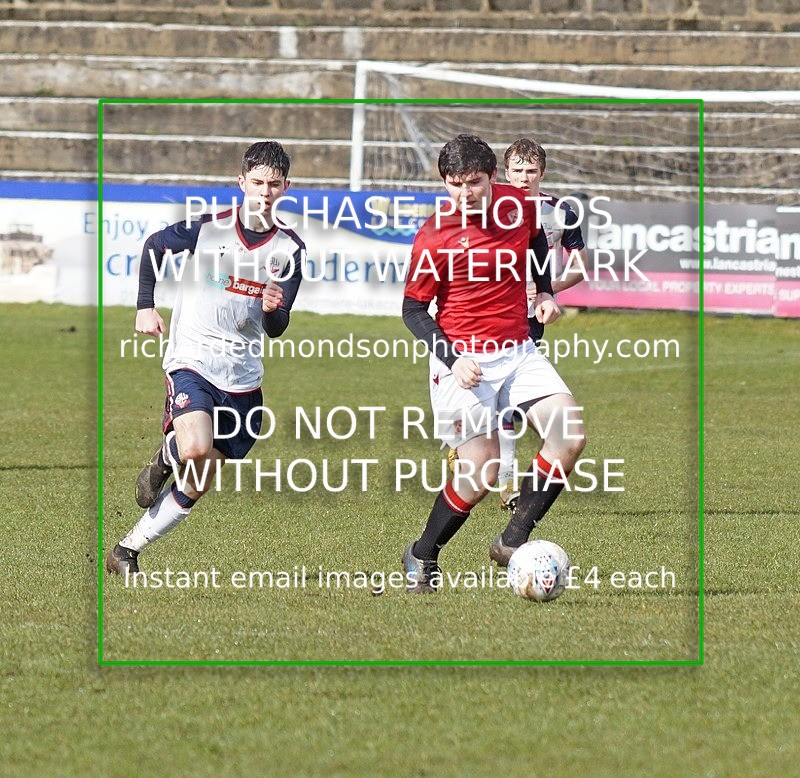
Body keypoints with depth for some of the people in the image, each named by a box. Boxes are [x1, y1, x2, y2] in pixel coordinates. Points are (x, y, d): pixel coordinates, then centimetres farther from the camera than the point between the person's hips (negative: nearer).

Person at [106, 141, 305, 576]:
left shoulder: (289, 250, 1)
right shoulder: (208, 228, -7)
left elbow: (276, 329, 0)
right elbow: (154, 246, 11)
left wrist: (273, 309, -23)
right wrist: (146, 306, 3)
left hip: (242, 376, 4)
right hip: (191, 360, -4)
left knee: (198, 485, 6)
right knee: (196, 449, -31)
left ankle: (126, 553, 19)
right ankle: (166, 457, 4)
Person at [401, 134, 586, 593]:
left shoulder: (519, 205, -1)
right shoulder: (435, 236, -14)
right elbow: (414, 310, -6)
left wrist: (545, 292, 12)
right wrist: (451, 358, -17)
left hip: (518, 352, 5)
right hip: (463, 361, -5)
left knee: (571, 438, -14)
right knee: (481, 476, -7)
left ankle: (513, 542, -1)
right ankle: (422, 557, 17)